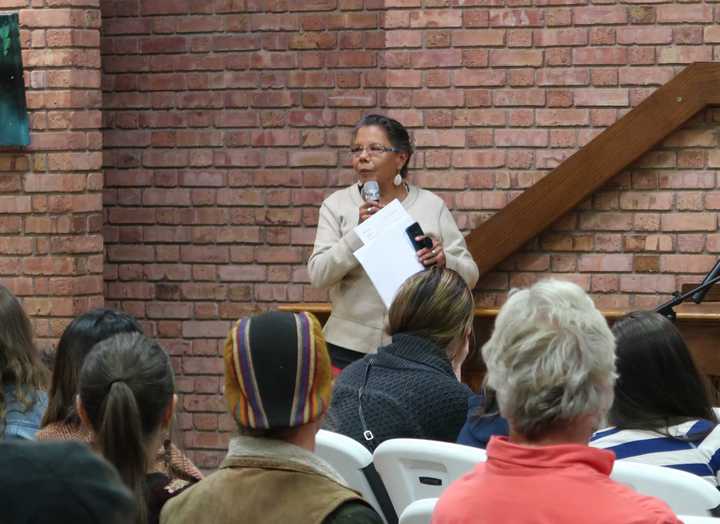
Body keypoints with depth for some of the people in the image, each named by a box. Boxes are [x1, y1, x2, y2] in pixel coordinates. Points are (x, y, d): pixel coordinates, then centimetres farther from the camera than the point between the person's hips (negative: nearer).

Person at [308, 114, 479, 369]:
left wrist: (443, 261, -16)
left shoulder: (432, 206, 5)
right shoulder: (337, 205, 4)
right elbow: (318, 275, -5)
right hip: (351, 347, 0)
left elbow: (469, 275, 5)